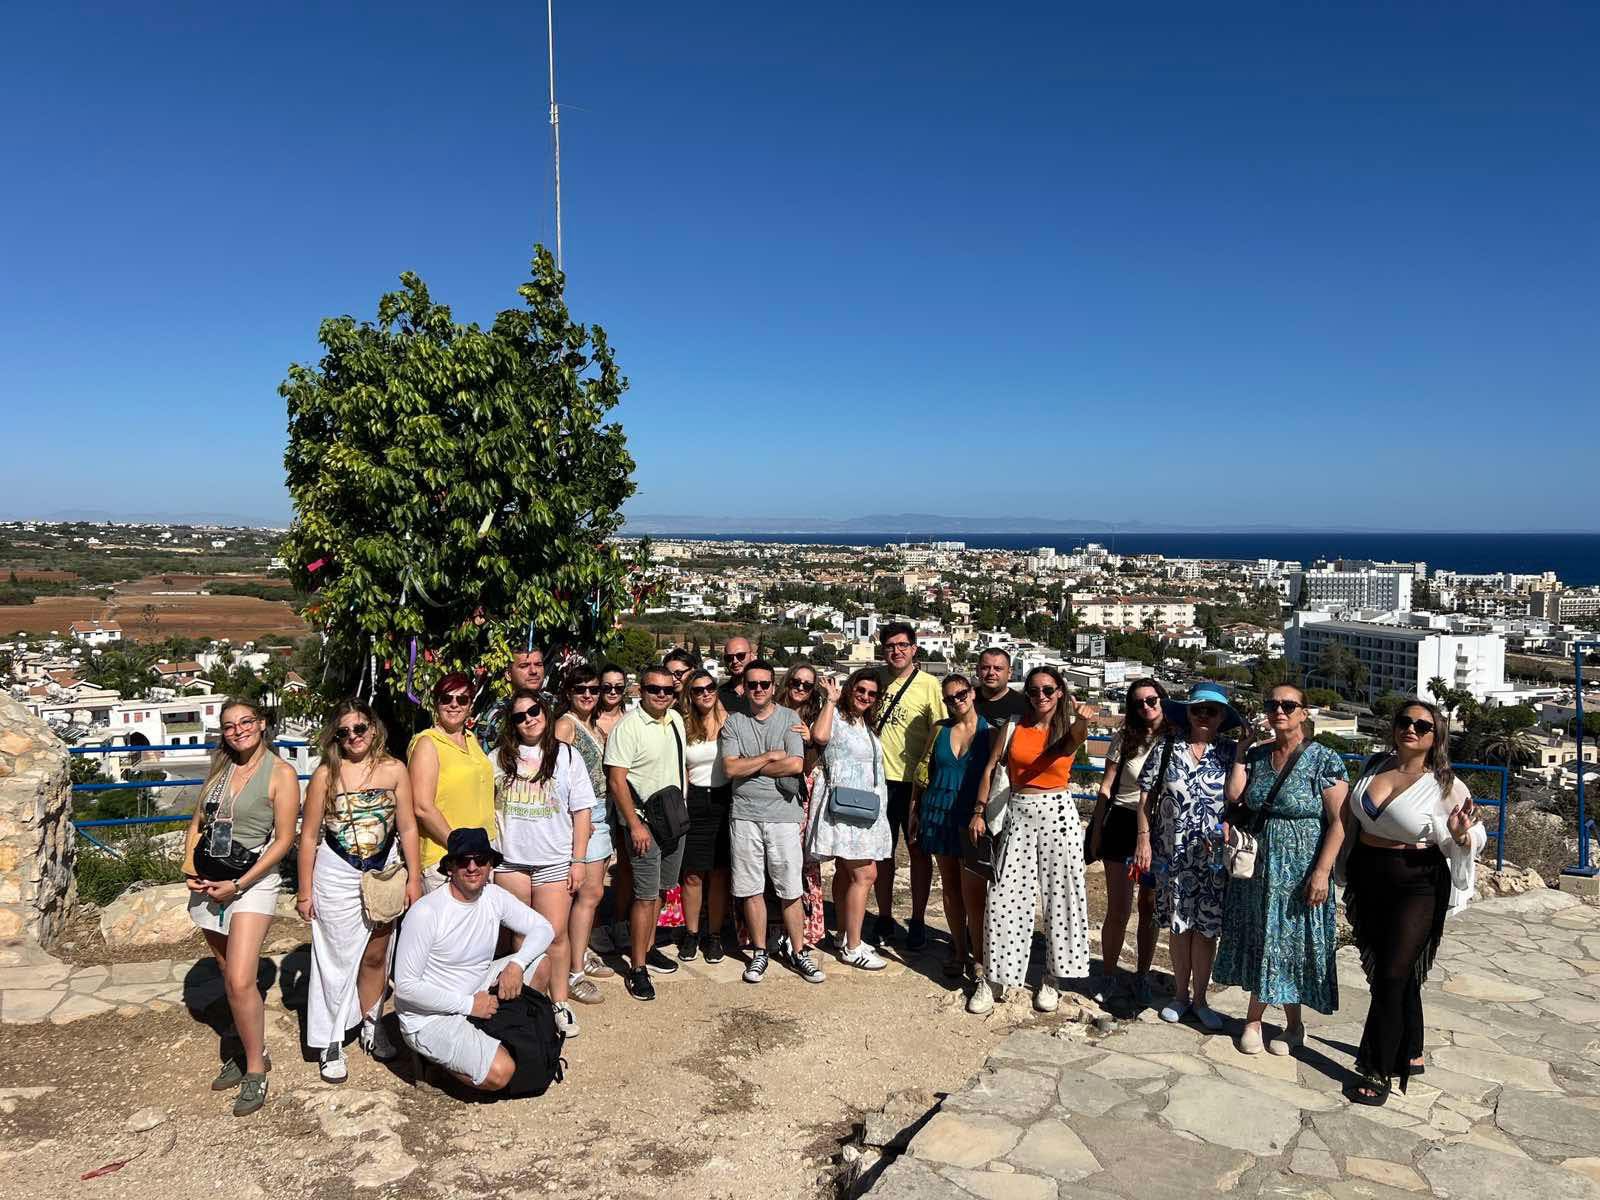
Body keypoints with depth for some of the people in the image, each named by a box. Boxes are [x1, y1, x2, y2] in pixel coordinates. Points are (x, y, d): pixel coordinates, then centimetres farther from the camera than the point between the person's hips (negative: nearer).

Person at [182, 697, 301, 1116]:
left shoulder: (281, 773, -9)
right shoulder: (221, 767, 9)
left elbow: (284, 839, -11)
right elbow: (197, 821, 16)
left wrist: (237, 885, -13)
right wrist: (189, 867, 0)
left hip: (253, 881, -6)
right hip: (208, 881, 6)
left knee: (240, 981, -14)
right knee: (229, 975, 14)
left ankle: (256, 1070, 1)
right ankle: (250, 1051, 28)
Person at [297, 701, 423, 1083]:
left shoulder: (394, 770, -4)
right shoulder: (326, 774, -8)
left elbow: (408, 828, -1)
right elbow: (310, 836, -4)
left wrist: (414, 879, -2)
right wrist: (305, 891, -3)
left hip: (385, 872, 2)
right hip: (337, 875, -2)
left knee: (375, 956, 15)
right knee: (336, 958, 4)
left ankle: (371, 1026, 34)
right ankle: (330, 1044, 16)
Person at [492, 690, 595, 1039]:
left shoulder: (565, 755, 2)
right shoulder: (500, 757, 5)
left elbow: (582, 811, 2)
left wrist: (578, 860, -2)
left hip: (554, 860, -1)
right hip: (509, 859, 2)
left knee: (555, 934, -2)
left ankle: (560, 1002, 12)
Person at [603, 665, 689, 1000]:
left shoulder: (675, 719, 7)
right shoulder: (627, 727, -15)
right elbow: (616, 781, -17)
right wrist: (635, 825, -20)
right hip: (644, 822, -7)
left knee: (660, 889, 16)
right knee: (646, 895, -7)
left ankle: (647, 948, 31)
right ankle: (637, 969, 2)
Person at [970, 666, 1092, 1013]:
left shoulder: (1070, 727, -1)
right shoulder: (1013, 727, 4)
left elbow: (1071, 742, -27)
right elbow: (990, 768, 8)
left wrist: (1081, 722, -49)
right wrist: (979, 812, 3)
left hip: (1059, 814, -1)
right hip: (1019, 815, 1)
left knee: (1060, 896, 5)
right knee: (1006, 897, -1)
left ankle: (1052, 978, 20)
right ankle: (994, 977, 11)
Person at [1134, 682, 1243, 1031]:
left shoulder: (1230, 753, 2)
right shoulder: (1167, 749, 1)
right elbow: (1146, 796, 3)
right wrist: (1143, 838, -2)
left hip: (1214, 855, 0)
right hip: (1174, 854, 0)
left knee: (1206, 927, 7)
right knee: (1179, 925, 10)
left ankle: (1199, 998, 23)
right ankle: (1180, 994, 26)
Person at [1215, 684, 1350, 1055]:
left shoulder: (1323, 759, -10)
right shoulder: (1257, 755, 5)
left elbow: (1338, 821, -13)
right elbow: (1233, 796, -5)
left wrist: (1321, 872, -18)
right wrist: (1241, 750, -2)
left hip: (1299, 870, -4)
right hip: (1258, 867, 4)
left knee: (1292, 944, 6)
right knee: (1260, 940, 12)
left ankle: (1293, 1026, 24)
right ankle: (1254, 1019, 24)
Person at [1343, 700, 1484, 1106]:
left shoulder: (1445, 785, -10)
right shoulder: (1375, 766, 3)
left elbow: (1470, 842, -4)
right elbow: (1351, 822, 16)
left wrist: (1461, 835, -25)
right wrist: (1346, 873, 16)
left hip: (1416, 889, -5)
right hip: (1368, 883, 5)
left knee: (1392, 977, -4)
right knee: (1401, 974, 17)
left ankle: (1379, 1072, 7)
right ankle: (1410, 1054, 33)